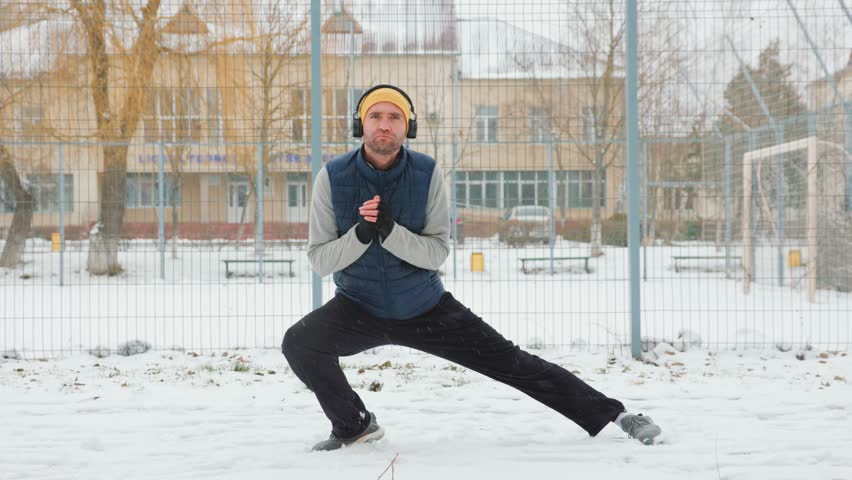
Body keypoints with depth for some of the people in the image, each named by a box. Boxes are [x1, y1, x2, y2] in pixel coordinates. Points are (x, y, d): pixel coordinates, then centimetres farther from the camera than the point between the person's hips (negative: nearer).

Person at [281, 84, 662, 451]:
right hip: (359, 308, 0)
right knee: (299, 344, -27)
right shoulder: (333, 177, -15)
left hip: (425, 308, 0)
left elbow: (438, 253, -15)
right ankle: (353, 425, -3)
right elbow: (319, 260, -13)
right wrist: (361, 233, -32)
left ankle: (610, 415, 10)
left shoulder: (427, 173, -14)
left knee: (512, 363, -1)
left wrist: (389, 230, -32)